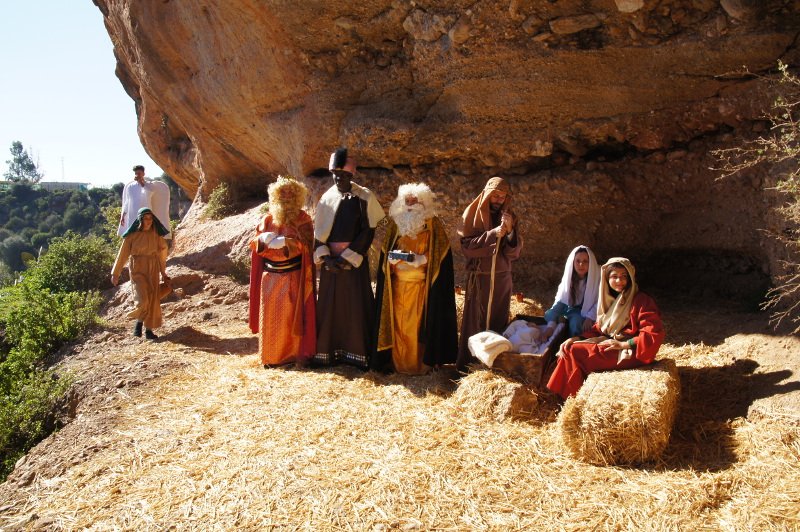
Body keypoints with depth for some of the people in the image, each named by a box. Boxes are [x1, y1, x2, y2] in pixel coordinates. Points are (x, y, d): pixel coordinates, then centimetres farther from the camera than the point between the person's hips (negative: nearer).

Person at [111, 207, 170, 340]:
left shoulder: (156, 234, 2)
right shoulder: (132, 235, -6)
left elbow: (161, 254, 11)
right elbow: (123, 254, -1)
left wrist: (163, 273, 16)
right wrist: (115, 273, 1)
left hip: (153, 270, 3)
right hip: (137, 269, -3)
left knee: (153, 300, 3)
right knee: (142, 300, -15)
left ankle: (149, 329, 14)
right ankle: (139, 322, 14)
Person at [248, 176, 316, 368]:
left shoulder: (303, 220, -1)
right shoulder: (268, 219, 10)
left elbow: (305, 245, -13)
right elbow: (254, 244, 8)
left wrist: (284, 242, -26)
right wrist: (262, 239, -14)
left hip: (293, 276, -4)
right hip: (271, 276, 4)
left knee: (294, 315, -3)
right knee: (270, 316, 4)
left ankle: (299, 353, 5)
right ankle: (271, 355, 13)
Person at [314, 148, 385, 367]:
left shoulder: (364, 197, -5)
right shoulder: (327, 197, 6)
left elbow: (368, 231, -8)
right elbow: (318, 231, 6)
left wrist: (347, 257, -13)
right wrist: (325, 256, -8)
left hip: (354, 260, -4)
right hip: (330, 260, 4)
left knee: (356, 305, -1)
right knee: (329, 305, 5)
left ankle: (358, 353, 7)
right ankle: (329, 351, 15)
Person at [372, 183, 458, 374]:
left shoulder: (434, 225, 1)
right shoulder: (396, 223, 12)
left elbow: (440, 254, -3)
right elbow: (386, 251, 15)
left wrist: (422, 260, -18)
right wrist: (394, 256, -7)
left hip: (422, 285, -3)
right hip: (398, 284, 3)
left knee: (419, 324, -4)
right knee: (398, 323, 1)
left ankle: (423, 363, 6)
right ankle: (399, 363, 10)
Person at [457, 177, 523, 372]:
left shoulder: (509, 217, 8)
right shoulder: (473, 214, -3)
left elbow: (515, 252, 2)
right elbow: (467, 246, -12)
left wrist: (510, 231, -16)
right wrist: (492, 234, -21)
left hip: (502, 278, 4)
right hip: (479, 278, -3)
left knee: (499, 321, 7)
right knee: (475, 321, -2)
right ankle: (468, 362, 7)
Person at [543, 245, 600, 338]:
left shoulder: (596, 277, -17)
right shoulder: (569, 277, -8)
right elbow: (560, 301, -14)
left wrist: (590, 318, -29)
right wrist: (551, 325, -27)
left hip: (587, 311, -4)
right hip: (571, 309, 4)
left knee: (575, 322, -33)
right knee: (549, 314, -18)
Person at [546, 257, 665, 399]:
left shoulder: (641, 301, -11)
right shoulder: (609, 300, 13)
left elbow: (655, 334, -19)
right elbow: (599, 329, 16)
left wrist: (623, 344, -20)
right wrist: (578, 338, -2)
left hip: (629, 352, -8)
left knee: (574, 352, -19)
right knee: (567, 347, -10)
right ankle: (560, 397, -8)